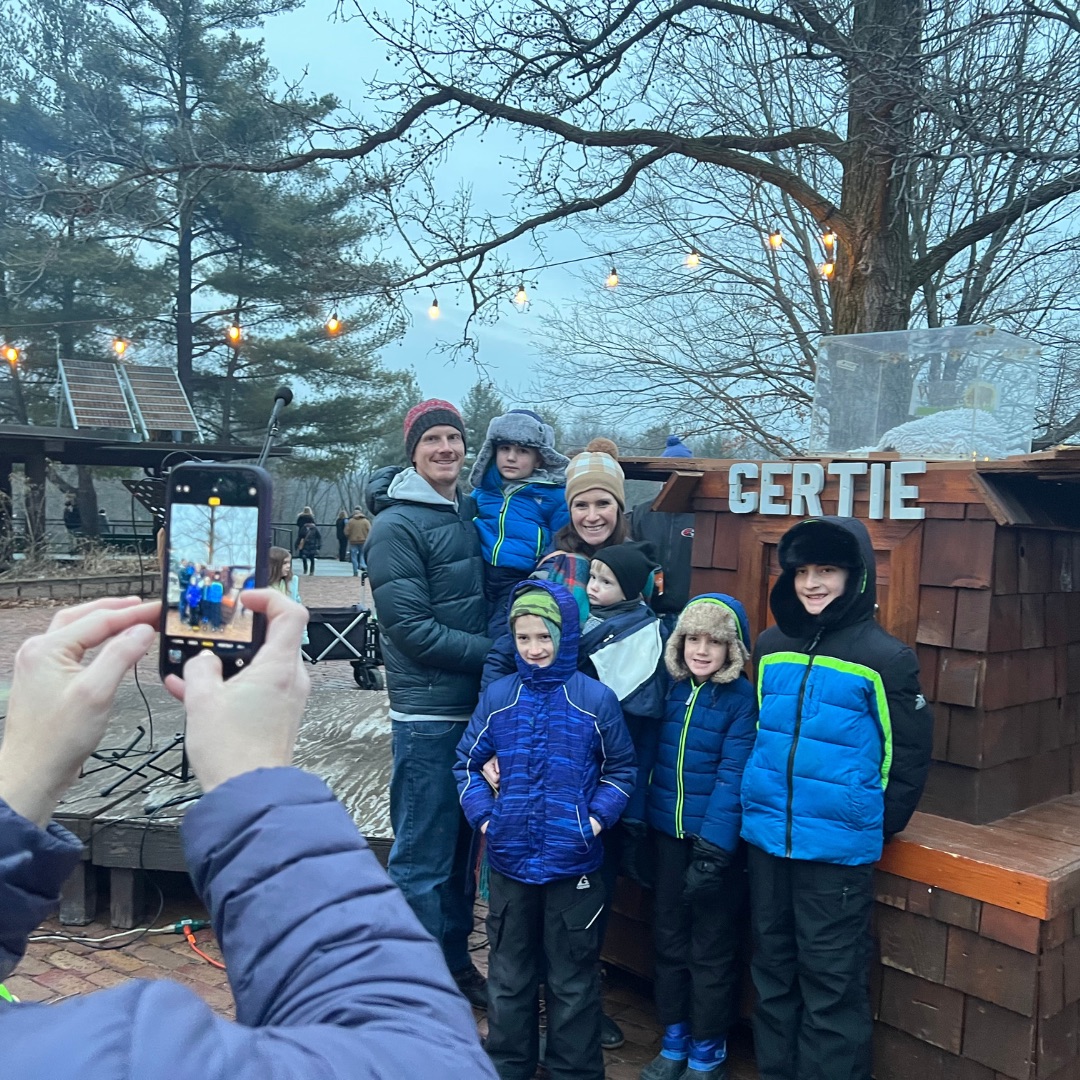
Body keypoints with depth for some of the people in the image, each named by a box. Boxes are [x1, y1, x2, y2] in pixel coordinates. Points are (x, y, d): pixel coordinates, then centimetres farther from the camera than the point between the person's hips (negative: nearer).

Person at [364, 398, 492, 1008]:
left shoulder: (471, 512, 10)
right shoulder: (397, 526, -12)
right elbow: (411, 628, -17)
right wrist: (495, 653, -15)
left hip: (476, 705, 7)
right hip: (428, 712, -7)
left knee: (462, 844, 18)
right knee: (423, 855, 2)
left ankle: (456, 959, 33)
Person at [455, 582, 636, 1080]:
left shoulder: (596, 699, -8)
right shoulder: (498, 696, -1)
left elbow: (621, 768, 2)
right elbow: (467, 762, 8)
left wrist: (598, 816, -9)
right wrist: (482, 814, -4)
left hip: (573, 860, -2)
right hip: (509, 858, 3)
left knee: (573, 977, 12)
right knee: (509, 972, 18)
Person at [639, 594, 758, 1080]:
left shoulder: (743, 699, -12)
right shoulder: (671, 688, 4)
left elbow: (733, 776, -17)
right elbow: (652, 758, 9)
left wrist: (714, 846, -22)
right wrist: (643, 824, 9)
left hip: (717, 839, -5)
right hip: (668, 834, 5)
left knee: (711, 949, 8)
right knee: (669, 940, 16)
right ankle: (674, 1041, 33)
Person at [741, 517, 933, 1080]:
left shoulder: (885, 657, -10)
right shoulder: (771, 647, 5)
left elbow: (909, 755, -5)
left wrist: (876, 828, -1)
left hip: (838, 848, -5)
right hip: (766, 838, 5)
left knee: (830, 983, 6)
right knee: (773, 969, 17)